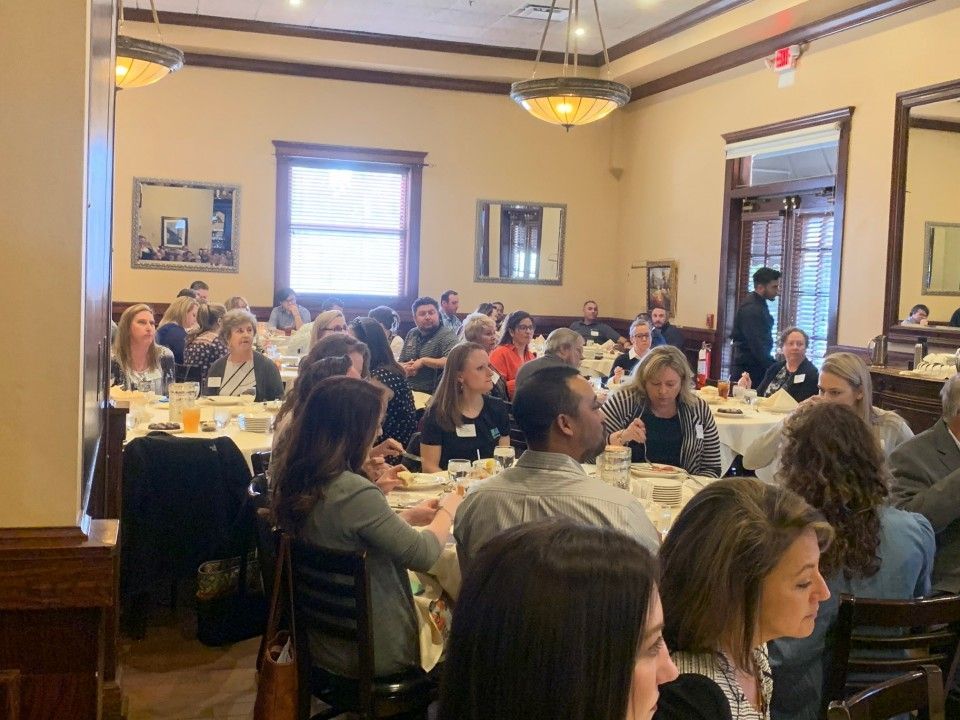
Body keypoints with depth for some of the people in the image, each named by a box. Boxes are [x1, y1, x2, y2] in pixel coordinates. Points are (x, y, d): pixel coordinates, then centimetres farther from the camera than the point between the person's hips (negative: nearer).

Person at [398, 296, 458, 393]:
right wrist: (405, 368, -2)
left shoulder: (446, 336, -5)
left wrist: (423, 361, -14)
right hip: (408, 391, 5)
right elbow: (400, 363, 22)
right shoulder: (411, 334, 17)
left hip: (432, 394, -5)